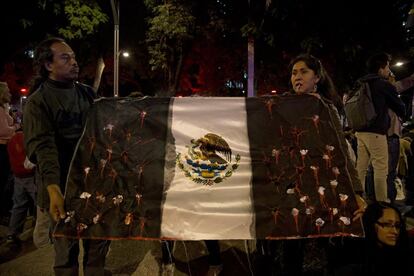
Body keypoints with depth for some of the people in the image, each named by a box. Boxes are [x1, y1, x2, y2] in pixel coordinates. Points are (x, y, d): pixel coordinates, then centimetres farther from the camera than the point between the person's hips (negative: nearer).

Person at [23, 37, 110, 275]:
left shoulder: (87, 93, 9)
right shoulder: (39, 101, -7)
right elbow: (43, 147, -19)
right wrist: (54, 190, -31)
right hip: (64, 186, -4)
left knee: (100, 238, 14)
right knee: (67, 245, 8)